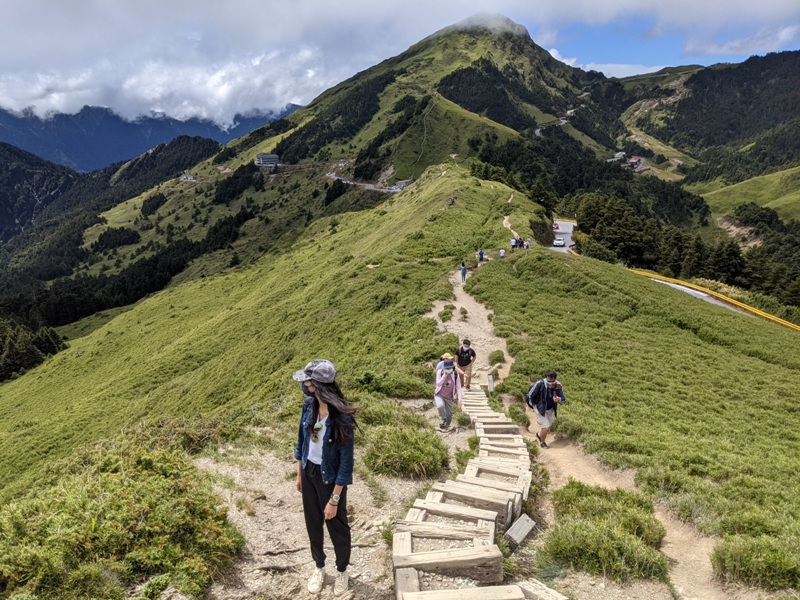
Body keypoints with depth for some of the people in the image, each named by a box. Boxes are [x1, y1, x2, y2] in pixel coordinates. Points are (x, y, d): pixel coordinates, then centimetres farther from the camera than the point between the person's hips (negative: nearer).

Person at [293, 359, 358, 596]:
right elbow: (302, 439, 5)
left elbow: (346, 462, -23)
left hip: (330, 478, -5)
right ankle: (319, 567, 46)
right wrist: (299, 474, 11)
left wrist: (334, 499, -18)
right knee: (313, 522, 22)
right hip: (309, 471, 6)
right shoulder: (309, 405, -11)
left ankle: (342, 570, 42)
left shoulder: (342, 417, -30)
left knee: (337, 526, 16)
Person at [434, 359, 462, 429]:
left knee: (449, 415, 6)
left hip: (449, 397, 2)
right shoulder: (440, 372, -15)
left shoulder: (455, 375, -13)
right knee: (440, 406, -33)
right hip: (439, 395, -2)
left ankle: (446, 426, 35)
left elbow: (458, 387, -10)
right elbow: (438, 384, -24)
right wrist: (445, 375, -30)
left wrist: (460, 399, -17)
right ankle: (443, 420, -9)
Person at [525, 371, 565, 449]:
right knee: (545, 427, -9)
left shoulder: (558, 386, -18)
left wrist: (559, 399, -32)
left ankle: (539, 434, 49)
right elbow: (530, 395, -16)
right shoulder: (539, 384, -29)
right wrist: (534, 406, -9)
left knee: (548, 427, 15)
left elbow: (563, 399, -9)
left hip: (550, 409, 4)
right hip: (540, 409, -4)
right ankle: (542, 442, 20)